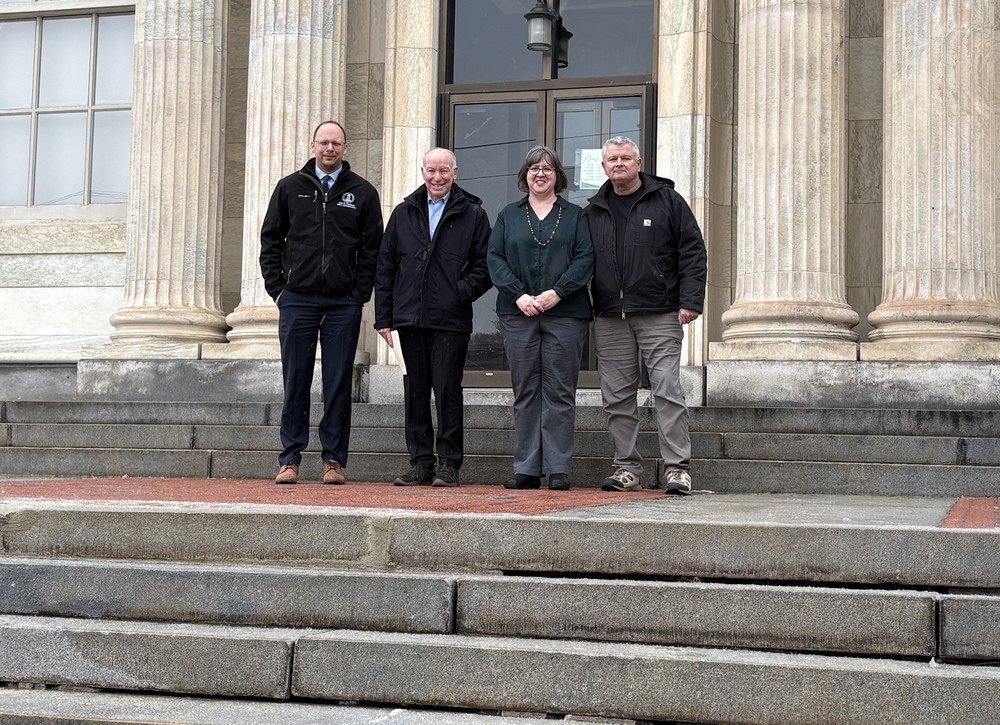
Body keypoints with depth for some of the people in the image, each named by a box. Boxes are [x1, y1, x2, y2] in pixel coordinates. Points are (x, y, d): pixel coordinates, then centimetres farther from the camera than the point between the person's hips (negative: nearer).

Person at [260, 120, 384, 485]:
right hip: (297, 300, 1)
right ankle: (290, 458, 9)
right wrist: (277, 287, 2)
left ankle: (334, 459, 8)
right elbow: (270, 239, 11)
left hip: (344, 304, -1)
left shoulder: (362, 192, 7)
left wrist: (360, 293, -3)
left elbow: (373, 247, 6)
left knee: (338, 386, 2)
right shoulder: (290, 188, 10)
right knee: (295, 383, 3)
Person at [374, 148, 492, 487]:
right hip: (410, 319, 4)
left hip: (451, 321, -3)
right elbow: (385, 266, 13)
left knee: (447, 392, -3)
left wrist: (461, 292, -11)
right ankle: (421, 462, 14)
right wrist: (383, 316, 7)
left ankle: (449, 464, 5)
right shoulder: (404, 213, 14)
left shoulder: (472, 214, 5)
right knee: (415, 392, 6)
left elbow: (485, 264, 3)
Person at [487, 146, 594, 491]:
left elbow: (585, 258, 0)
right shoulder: (509, 215, 15)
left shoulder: (575, 216, 11)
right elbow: (495, 257, 5)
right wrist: (518, 295, -10)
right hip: (518, 312, 2)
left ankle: (558, 469, 0)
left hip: (565, 313, -1)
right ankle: (526, 469, 6)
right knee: (525, 391, 3)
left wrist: (557, 292, -13)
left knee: (559, 391, -3)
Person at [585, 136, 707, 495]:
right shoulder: (594, 210, 15)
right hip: (609, 318, 4)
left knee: (667, 389, -8)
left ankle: (678, 467, -5)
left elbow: (693, 251, 2)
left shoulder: (667, 200, 5)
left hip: (659, 316, -4)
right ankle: (627, 469, 11)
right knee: (617, 397, 4)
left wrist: (690, 301, -7)